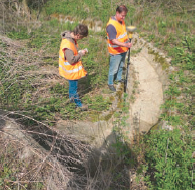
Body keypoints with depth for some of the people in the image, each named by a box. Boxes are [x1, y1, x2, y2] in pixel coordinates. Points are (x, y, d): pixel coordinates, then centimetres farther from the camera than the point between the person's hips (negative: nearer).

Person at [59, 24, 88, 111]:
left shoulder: (71, 38, -4)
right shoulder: (68, 44, -35)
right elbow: (72, 60, -30)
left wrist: (79, 52, -2)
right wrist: (81, 53, -20)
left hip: (73, 68, 10)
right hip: (71, 70, -10)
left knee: (72, 84, 28)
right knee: (74, 86, 10)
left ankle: (71, 97, 50)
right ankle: (78, 103, 29)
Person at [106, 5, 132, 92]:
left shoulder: (121, 20, 2)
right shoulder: (111, 25, -27)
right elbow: (113, 40, -31)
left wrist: (127, 43, 18)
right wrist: (125, 44, -39)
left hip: (123, 49, 9)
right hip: (115, 52, -9)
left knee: (121, 66, 25)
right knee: (114, 68, 6)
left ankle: (119, 78, 47)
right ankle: (110, 83, 25)